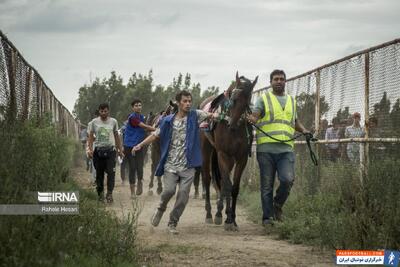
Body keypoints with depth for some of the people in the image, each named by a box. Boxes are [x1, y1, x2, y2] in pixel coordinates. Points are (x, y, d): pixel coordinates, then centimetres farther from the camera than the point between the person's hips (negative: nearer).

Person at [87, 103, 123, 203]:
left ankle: (109, 194, -13)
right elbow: (91, 137, 4)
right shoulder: (94, 122, 3)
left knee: (111, 172, -12)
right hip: (98, 150, 0)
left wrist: (120, 150, 14)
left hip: (110, 150, 0)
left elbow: (116, 136, 14)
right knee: (99, 173, 6)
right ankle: (100, 193, 19)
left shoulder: (113, 122, 6)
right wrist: (90, 149, -9)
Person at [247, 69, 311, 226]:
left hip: (286, 149, 2)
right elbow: (254, 117, -5)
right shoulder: (263, 99, 7)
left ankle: (278, 204, 11)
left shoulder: (292, 101, 19)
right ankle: (267, 216, 11)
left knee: (288, 179, -16)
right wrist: (249, 119, -27)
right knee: (266, 185, 2)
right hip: (266, 149, -2)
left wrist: (304, 131, 15)